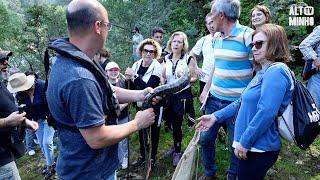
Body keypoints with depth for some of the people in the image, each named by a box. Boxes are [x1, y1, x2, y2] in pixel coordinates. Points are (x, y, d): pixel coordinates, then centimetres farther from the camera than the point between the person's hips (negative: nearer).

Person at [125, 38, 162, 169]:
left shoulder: (157, 67, -17)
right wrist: (129, 79, -16)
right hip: (140, 104, 5)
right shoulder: (136, 65, -2)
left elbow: (149, 87, -26)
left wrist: (134, 76, -25)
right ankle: (142, 156, 37)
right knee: (141, 130, 17)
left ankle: (153, 158, 31)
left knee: (154, 131, 12)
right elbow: (133, 87, 4)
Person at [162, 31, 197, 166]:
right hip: (169, 96, 4)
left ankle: (177, 152, 24)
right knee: (174, 124, 14)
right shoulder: (166, 59, 4)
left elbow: (194, 78, -6)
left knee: (178, 124, 3)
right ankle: (177, 150, 34)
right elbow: (163, 77, 12)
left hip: (183, 95, -4)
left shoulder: (189, 59, -7)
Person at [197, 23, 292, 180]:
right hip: (252, 147, 9)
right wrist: (215, 116, 9)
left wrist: (244, 142, -21)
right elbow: (243, 102, 14)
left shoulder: (276, 71, -18)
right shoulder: (264, 72, 13)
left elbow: (266, 113, -28)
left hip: (259, 149, -9)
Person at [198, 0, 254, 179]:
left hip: (237, 103, -6)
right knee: (205, 138, 15)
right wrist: (206, 89, 15)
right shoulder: (217, 38, 7)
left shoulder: (247, 35, -15)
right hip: (214, 99, 7)